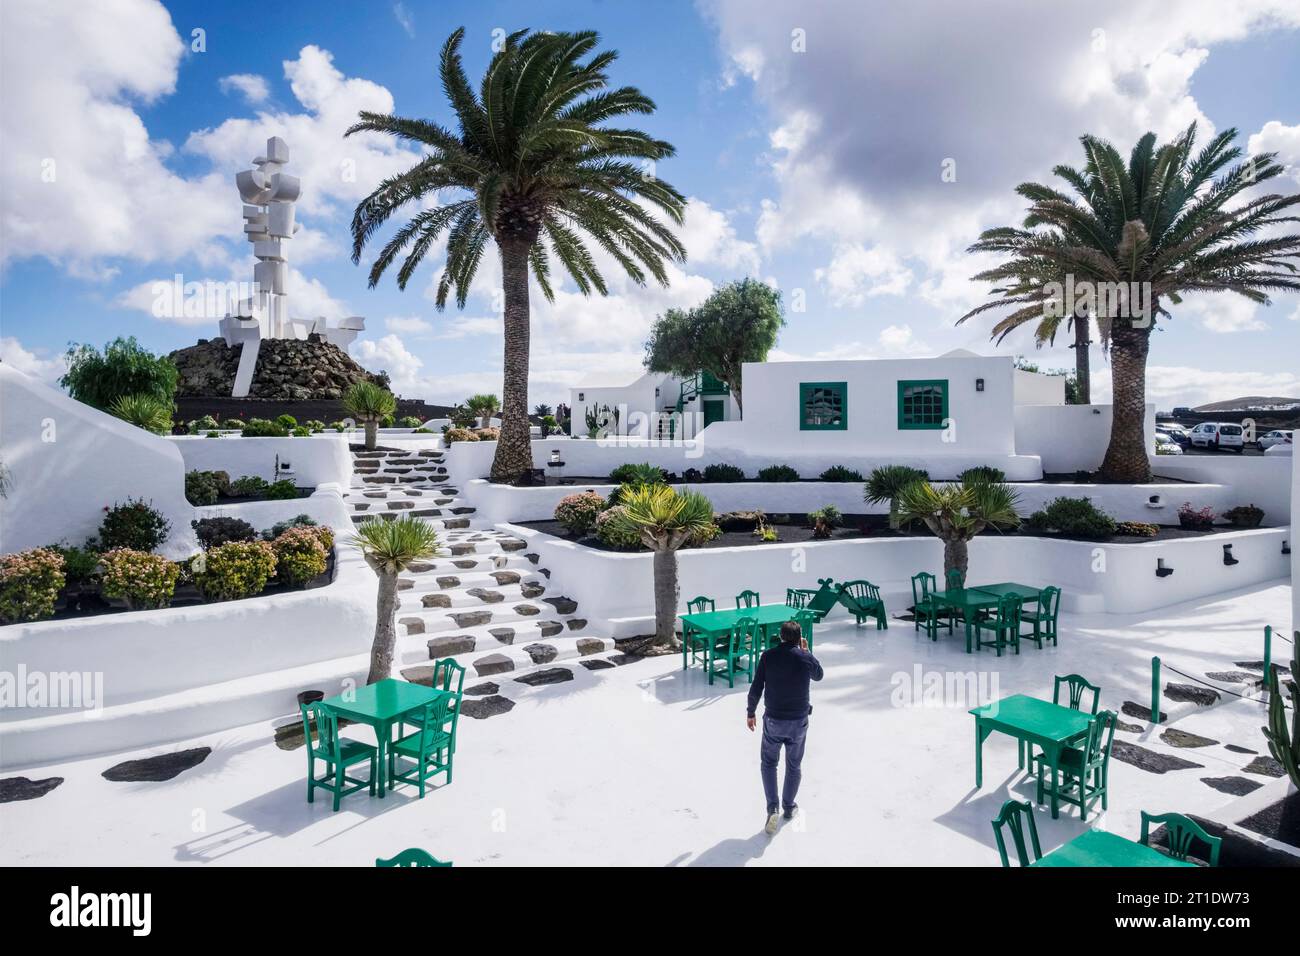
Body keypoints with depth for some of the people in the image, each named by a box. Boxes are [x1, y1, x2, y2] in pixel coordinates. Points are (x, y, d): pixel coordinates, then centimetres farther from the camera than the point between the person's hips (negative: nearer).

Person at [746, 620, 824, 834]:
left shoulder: (768, 656, -10)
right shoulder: (806, 659, -9)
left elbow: (756, 689, -8)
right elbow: (818, 676, 14)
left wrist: (750, 713, 5)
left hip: (773, 720, -1)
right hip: (799, 721, 1)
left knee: (768, 763, 17)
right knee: (794, 765, 20)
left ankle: (772, 808, 5)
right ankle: (789, 807, 34)